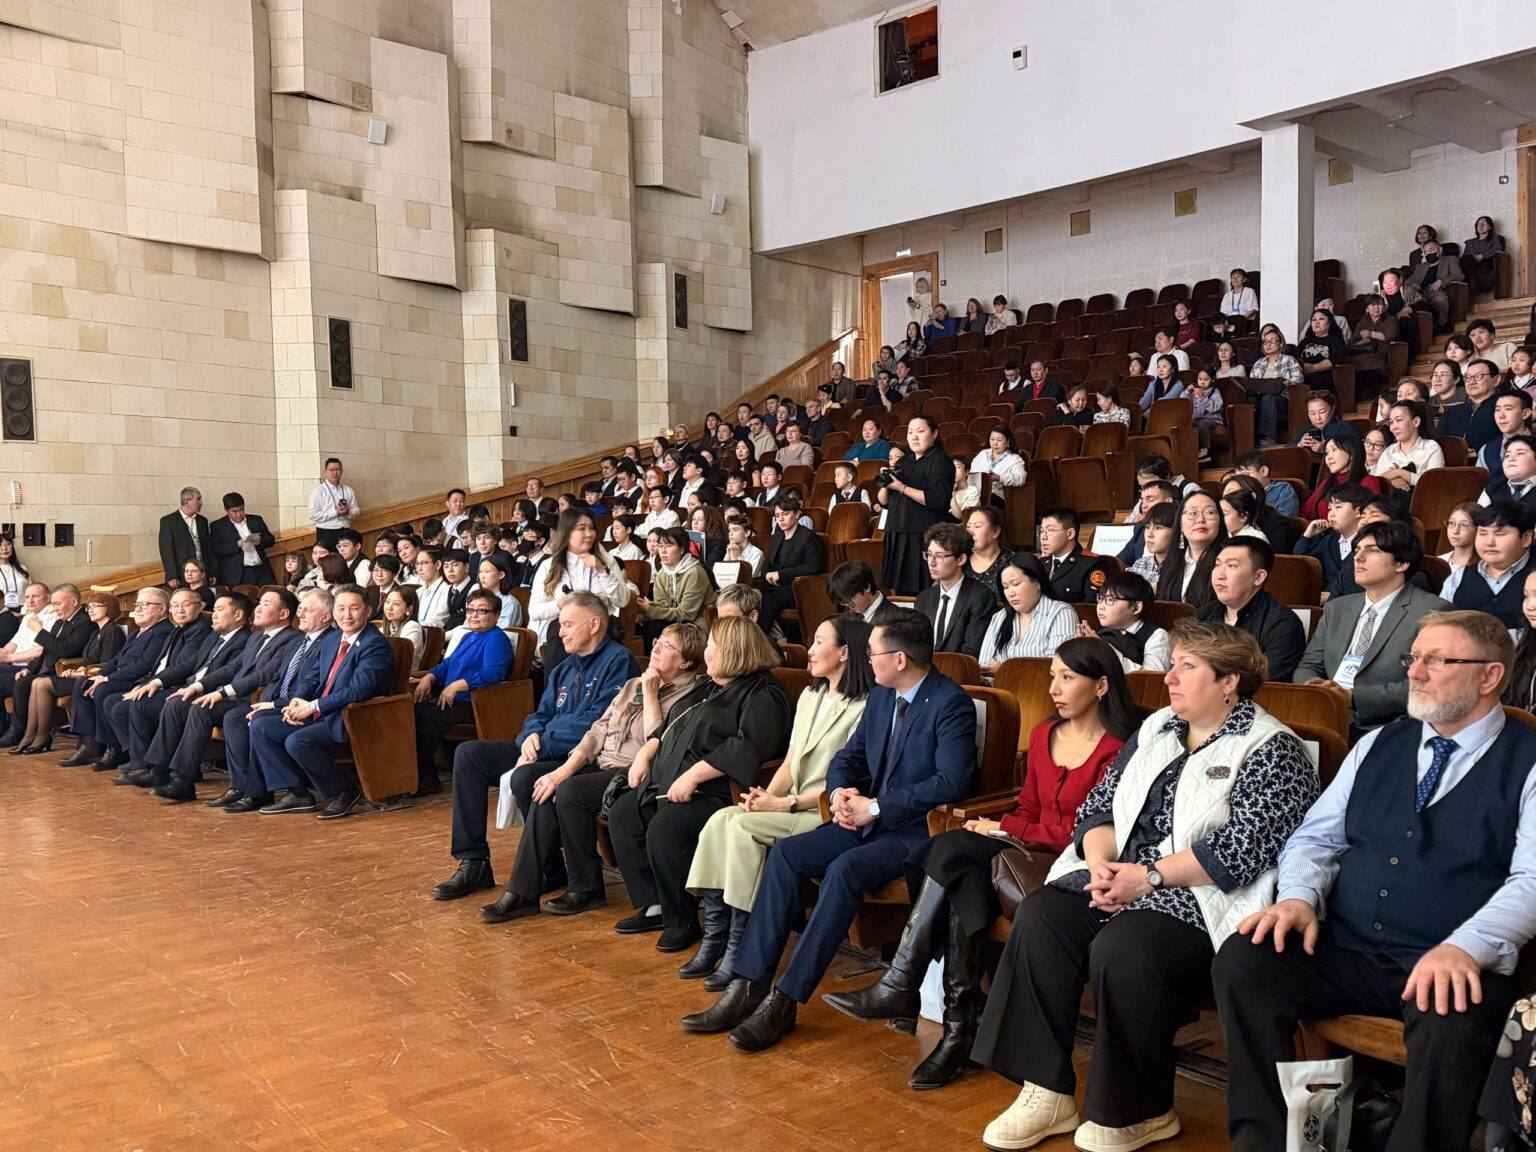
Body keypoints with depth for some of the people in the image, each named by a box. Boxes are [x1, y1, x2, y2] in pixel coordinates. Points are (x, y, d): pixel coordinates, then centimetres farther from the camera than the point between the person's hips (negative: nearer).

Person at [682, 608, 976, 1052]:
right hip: (867, 820, 8)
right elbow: (846, 759, 17)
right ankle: (747, 986, -14)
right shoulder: (880, 696, 13)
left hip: (918, 831, -8)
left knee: (844, 870, -32)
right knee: (785, 854, -12)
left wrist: (875, 807, -19)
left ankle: (784, 1001, -26)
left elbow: (951, 782, -22)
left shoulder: (951, 703, -13)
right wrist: (841, 793, -7)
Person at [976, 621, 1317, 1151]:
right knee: (1040, 916, -18)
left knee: (1120, 951, -32)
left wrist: (1149, 877, -20)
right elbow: (1099, 805, 14)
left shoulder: (1272, 751, -4)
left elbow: (1243, 850, -16)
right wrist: (1101, 862, -7)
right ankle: (1046, 1094, -12)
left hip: (1199, 901, -7)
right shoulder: (1155, 730, 17)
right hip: (1120, 877, 7)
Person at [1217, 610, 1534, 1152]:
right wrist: (1298, 897, -5)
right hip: (1343, 954, 4)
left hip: (1456, 966, -4)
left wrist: (1463, 949, -25)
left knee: (1452, 1027, -37)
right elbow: (1315, 838, 17)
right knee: (1241, 960, -22)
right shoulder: (1378, 746, 18)